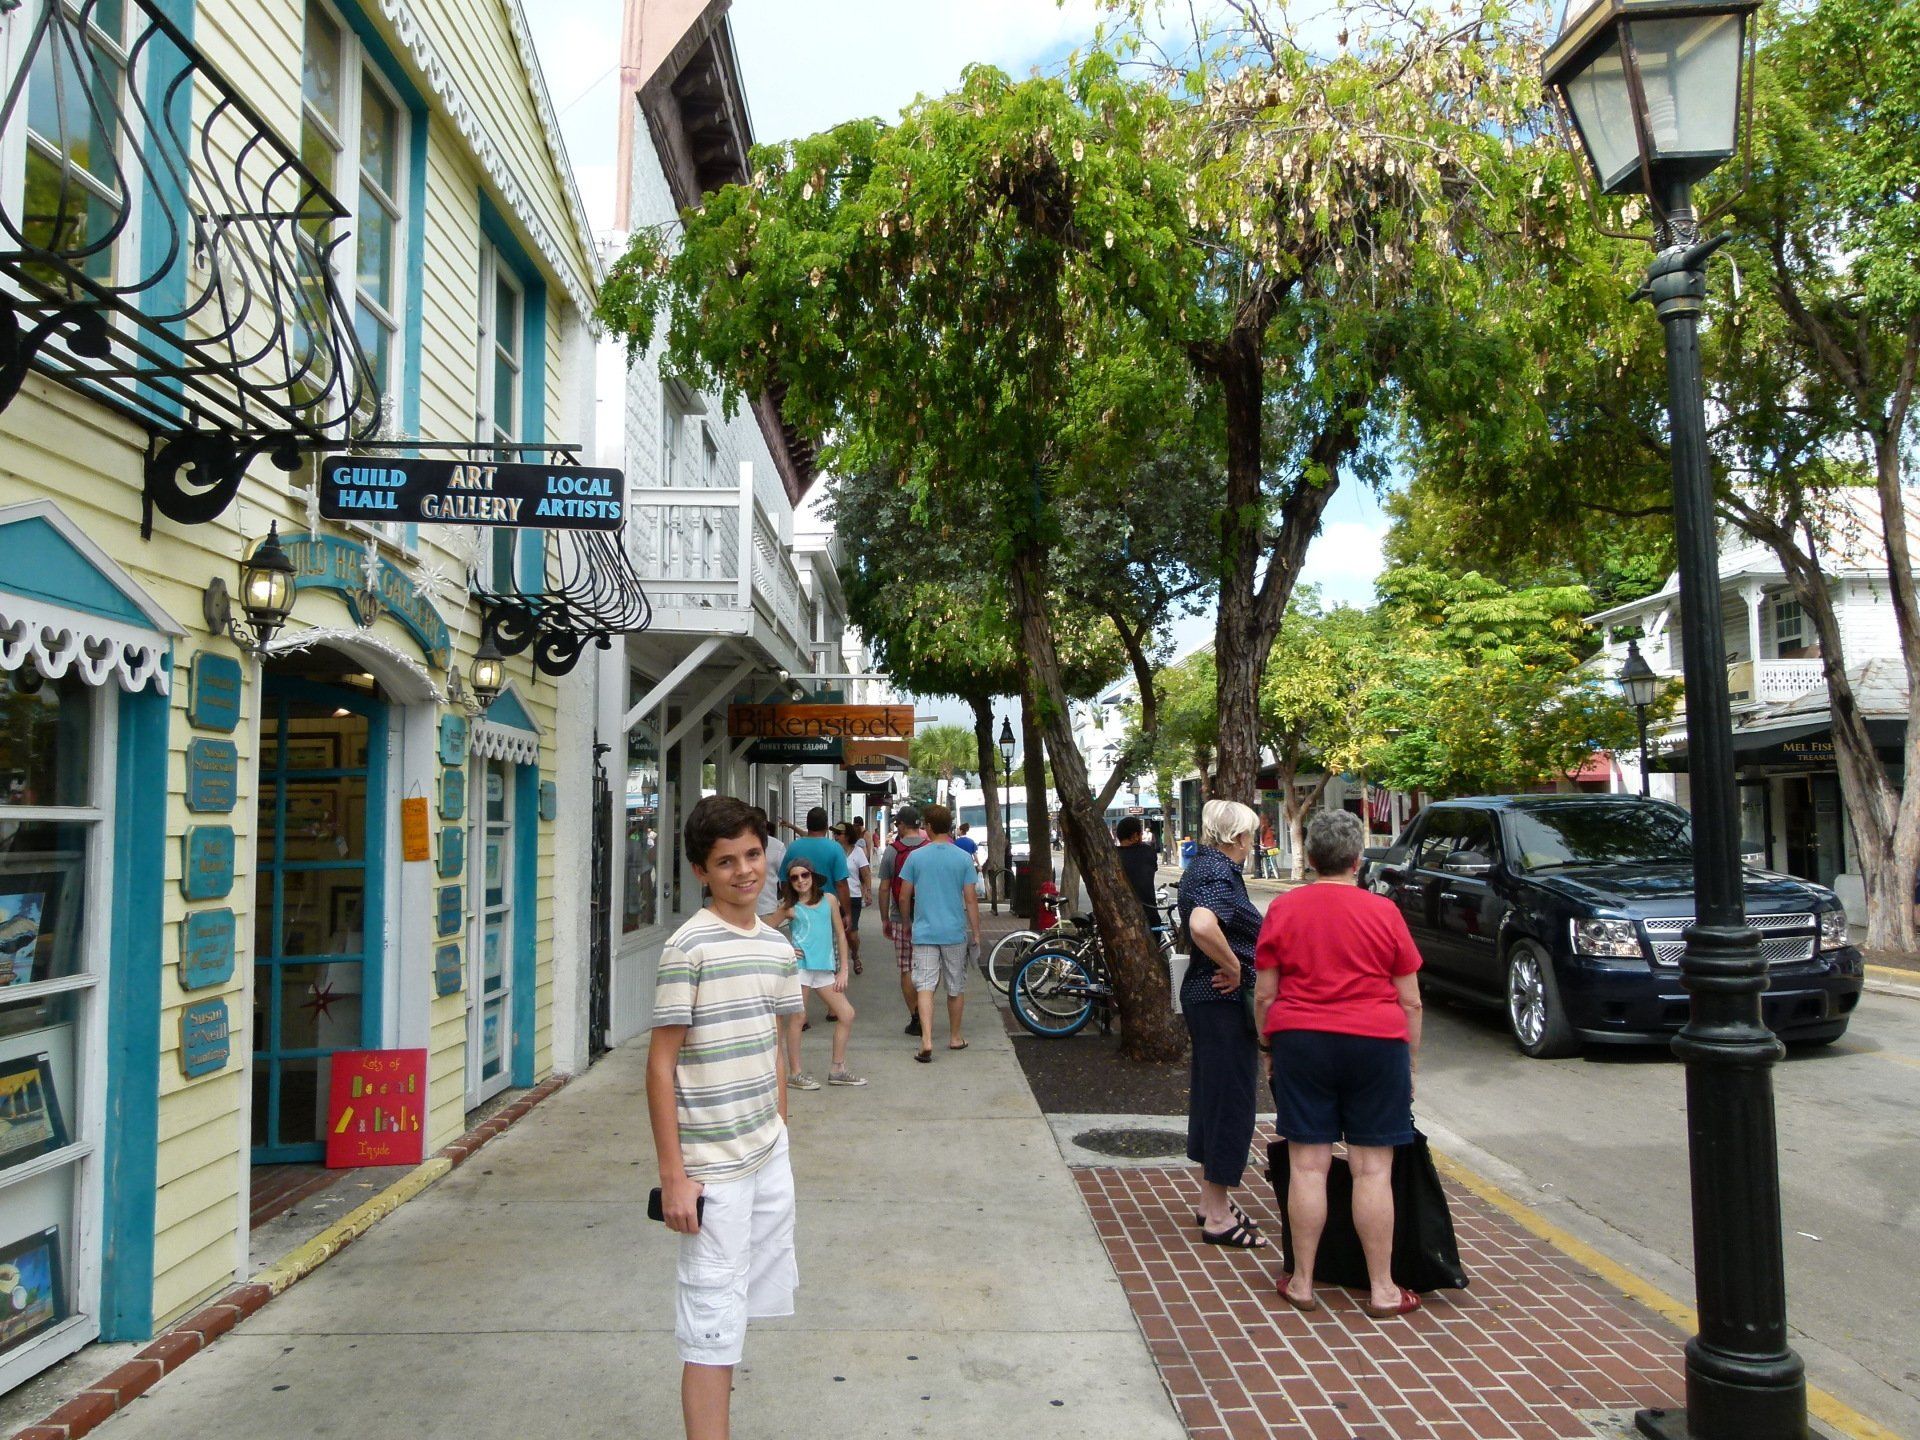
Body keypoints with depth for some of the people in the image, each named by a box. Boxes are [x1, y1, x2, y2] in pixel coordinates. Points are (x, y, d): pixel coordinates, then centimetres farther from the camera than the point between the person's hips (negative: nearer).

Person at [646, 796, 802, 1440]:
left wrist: (779, 1133, 14)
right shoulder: (689, 947, -15)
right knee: (713, 1326, -1)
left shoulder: (778, 946, 6)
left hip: (770, 1157, 7)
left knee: (739, 1309, 18)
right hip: (713, 1166, -7)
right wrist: (673, 1176, -15)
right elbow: (661, 1065, -14)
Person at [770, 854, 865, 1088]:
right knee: (797, 1018, -1)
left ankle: (837, 1070, 14)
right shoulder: (789, 908, 1)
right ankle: (795, 1073, 9)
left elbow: (840, 935, 10)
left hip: (825, 968, 4)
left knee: (847, 1014, 3)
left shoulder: (828, 901, 8)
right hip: (800, 965, -4)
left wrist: (843, 970, 7)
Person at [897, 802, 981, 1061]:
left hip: (924, 931, -1)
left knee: (925, 986, -3)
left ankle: (926, 1041, -15)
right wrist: (976, 933, 3)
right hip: (955, 933, 1)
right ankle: (955, 1037, 26)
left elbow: (904, 897, 2)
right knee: (956, 987, 14)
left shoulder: (916, 857, -2)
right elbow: (971, 899, -4)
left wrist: (908, 923, 19)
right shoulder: (964, 858, -3)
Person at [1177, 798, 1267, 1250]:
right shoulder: (1221, 874, -20)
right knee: (1229, 1099, -1)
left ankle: (1212, 1200, 31)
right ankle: (1218, 1217, 10)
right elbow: (1202, 925, -39)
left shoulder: (1201, 866, 12)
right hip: (1225, 1003, -10)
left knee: (1211, 1095, 18)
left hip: (1202, 994, 10)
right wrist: (1234, 968, -25)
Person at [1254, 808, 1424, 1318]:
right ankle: (1382, 1289, 14)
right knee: (1373, 1168, 5)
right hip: (1375, 1044, 0)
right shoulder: (1384, 912, -1)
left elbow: (1264, 995, 1)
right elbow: (1410, 1001, 2)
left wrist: (1270, 1048, 13)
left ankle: (1302, 1282, 14)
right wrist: (1411, 1062, 13)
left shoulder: (1282, 909, -1)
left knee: (1307, 1165, 5)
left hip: (1301, 1042, 1)